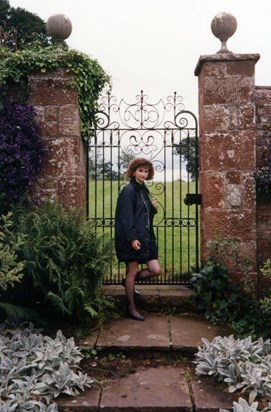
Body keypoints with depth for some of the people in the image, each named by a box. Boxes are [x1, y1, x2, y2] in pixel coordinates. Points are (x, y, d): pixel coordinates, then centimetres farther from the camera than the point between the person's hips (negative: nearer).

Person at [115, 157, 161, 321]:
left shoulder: (144, 190, 15)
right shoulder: (128, 191, -11)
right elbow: (126, 217, -17)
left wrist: (153, 208, 3)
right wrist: (132, 238, -23)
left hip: (146, 237, 8)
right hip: (132, 239, -8)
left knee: (156, 270, 4)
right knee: (133, 271, 1)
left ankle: (129, 282, 27)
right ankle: (132, 308, 14)